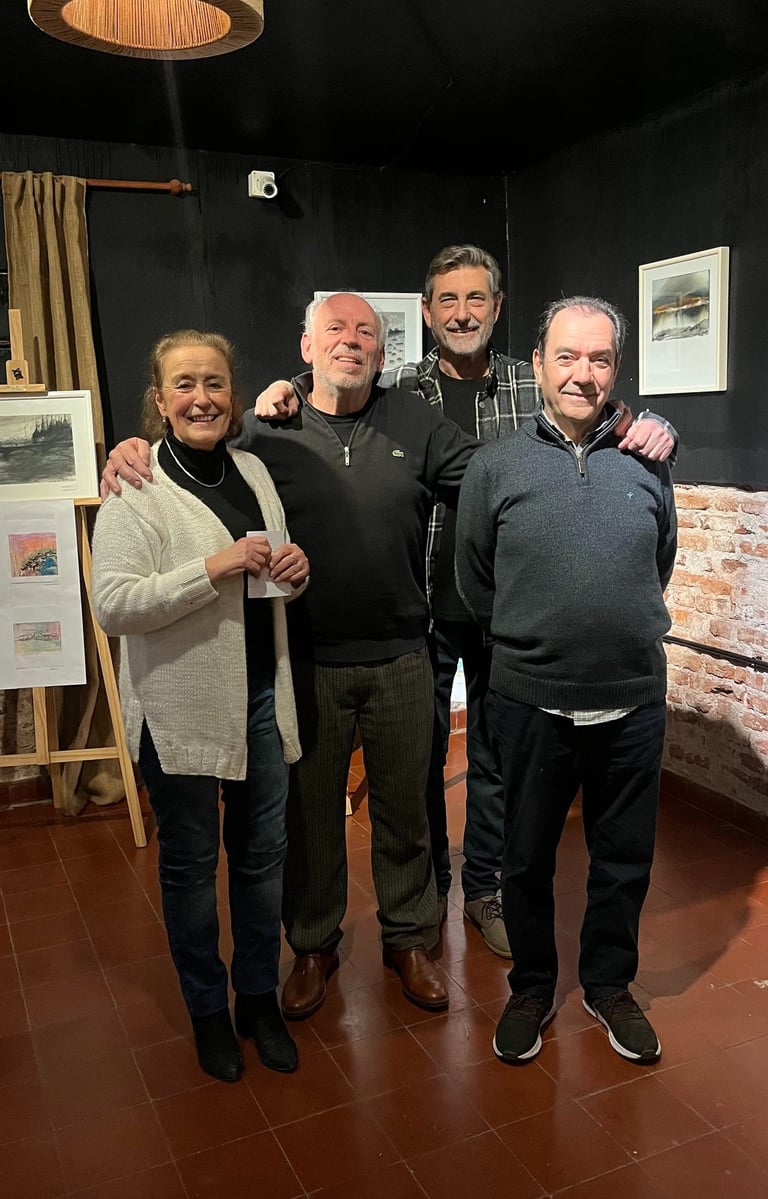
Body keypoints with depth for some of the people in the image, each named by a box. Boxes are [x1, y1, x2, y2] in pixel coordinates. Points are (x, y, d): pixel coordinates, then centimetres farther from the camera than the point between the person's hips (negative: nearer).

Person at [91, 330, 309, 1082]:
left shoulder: (254, 472, 9)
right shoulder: (134, 490, -10)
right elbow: (112, 604, -20)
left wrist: (295, 570, -4)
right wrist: (214, 569, -25)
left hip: (260, 697, 5)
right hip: (182, 705, -5)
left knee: (263, 853, 15)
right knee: (191, 863, 12)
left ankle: (259, 999, 35)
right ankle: (208, 1011, 33)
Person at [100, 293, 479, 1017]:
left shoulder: (415, 427, 2)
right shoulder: (268, 432, -2)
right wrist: (130, 454, -17)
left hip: (400, 659, 1)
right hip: (308, 662, -1)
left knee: (404, 808, 16)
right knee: (310, 812, 14)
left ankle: (409, 939, 38)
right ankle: (313, 945, 37)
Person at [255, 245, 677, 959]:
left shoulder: (535, 389, 0)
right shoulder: (396, 392, -1)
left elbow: (606, 432, 4)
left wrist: (651, 430, -18)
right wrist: (277, 404, -19)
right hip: (419, 609, 0)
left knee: (495, 757, 14)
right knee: (419, 754, 13)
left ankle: (485, 888, 35)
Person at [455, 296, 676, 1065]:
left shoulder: (648, 463, -1)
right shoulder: (494, 467, -5)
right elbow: (474, 584, 4)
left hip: (633, 704, 2)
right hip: (531, 704, -1)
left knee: (624, 860, 17)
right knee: (527, 858, 15)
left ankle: (609, 985, 41)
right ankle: (531, 989, 38)